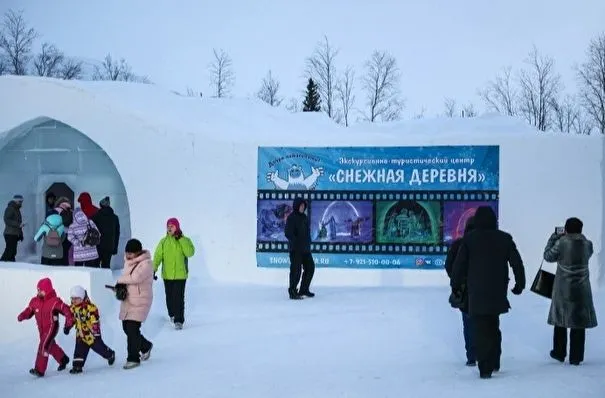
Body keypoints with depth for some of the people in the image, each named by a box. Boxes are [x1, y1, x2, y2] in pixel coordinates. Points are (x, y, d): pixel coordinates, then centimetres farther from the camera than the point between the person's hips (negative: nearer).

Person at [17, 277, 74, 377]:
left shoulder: (55, 301, -18)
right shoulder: (35, 301, -1)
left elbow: (66, 310, -15)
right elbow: (29, 311, 4)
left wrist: (68, 323, -18)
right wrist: (22, 316, -18)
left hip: (51, 327, -7)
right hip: (41, 329, 7)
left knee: (43, 346, -19)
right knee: (51, 346, 22)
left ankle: (40, 370, -16)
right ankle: (63, 359, 45)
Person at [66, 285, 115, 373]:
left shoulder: (90, 307, -24)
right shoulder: (73, 308, 0)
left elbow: (95, 320, -24)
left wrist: (96, 331, -25)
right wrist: (67, 327, 13)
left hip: (91, 332, -6)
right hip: (80, 333, 6)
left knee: (98, 346, 6)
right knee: (79, 349, 0)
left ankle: (110, 355, 30)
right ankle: (77, 365, 4)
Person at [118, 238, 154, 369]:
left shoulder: (146, 263, -17)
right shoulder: (128, 261, 9)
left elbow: (135, 278, -30)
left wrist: (120, 280, -14)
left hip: (140, 301, -8)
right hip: (127, 300, 9)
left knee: (132, 329, -11)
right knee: (126, 327, 12)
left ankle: (133, 358, 2)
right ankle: (146, 346, 35)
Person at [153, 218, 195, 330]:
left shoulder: (185, 240, -3)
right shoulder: (163, 241, 2)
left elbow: (190, 253, -19)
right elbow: (158, 256, -4)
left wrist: (181, 239, -21)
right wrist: (153, 269, -17)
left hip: (180, 275, -3)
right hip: (167, 275, 3)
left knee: (179, 298, -9)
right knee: (169, 297, 15)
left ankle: (179, 321, -5)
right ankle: (172, 314, 37)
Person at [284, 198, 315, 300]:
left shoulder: (304, 217, 13)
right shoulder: (291, 218, -11)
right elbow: (288, 233, -18)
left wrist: (308, 243, 10)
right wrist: (296, 243, -20)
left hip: (306, 249, 9)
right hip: (296, 249, -9)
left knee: (310, 267, 13)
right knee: (296, 270, -6)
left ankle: (304, 289, 27)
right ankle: (292, 292, 6)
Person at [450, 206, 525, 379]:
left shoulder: (469, 239, -4)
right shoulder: (505, 238, 2)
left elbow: (459, 264, -3)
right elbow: (517, 263, 3)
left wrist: (456, 285, 8)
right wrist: (520, 284, 13)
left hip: (476, 293, -3)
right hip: (498, 292, 3)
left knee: (481, 329, 0)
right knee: (493, 326, 19)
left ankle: (485, 368, -3)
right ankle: (494, 363, 23)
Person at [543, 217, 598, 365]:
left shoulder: (562, 242, -12)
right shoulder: (587, 243, -3)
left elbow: (548, 256, -1)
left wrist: (553, 239, 8)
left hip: (563, 288, -2)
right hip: (581, 289, 2)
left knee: (560, 319, 13)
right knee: (579, 321, 6)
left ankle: (559, 353, 20)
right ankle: (576, 357, 8)